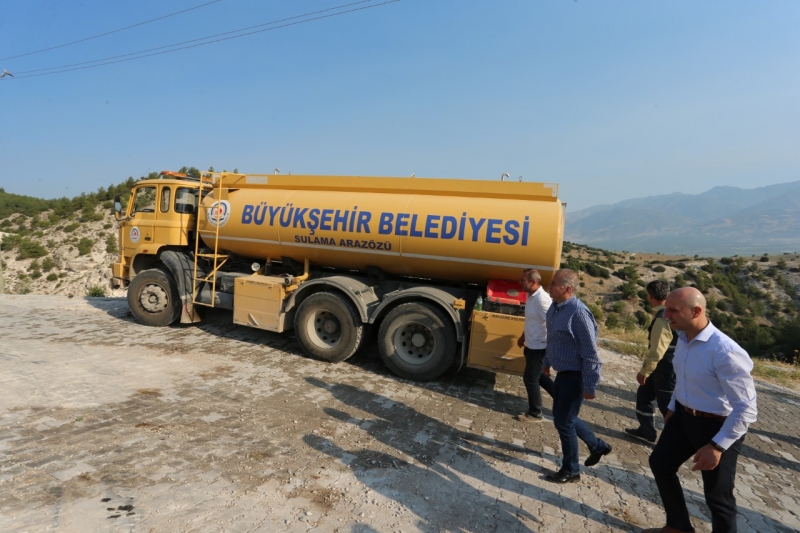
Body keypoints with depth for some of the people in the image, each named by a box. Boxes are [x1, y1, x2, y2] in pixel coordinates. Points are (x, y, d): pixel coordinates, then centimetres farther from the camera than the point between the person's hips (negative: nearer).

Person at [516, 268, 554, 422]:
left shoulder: (542, 299, -25)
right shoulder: (531, 296, 5)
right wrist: (523, 337, 25)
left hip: (539, 347, -9)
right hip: (532, 345, 9)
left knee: (530, 379, 3)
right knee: (537, 376, 22)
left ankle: (535, 414, 20)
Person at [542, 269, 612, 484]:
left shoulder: (578, 313, -26)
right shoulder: (554, 307, 2)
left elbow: (590, 353, -23)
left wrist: (589, 386, -20)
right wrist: (547, 362, 24)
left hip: (575, 376, -9)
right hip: (562, 373, 9)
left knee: (563, 421, 3)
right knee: (564, 417, 21)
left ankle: (571, 470, 23)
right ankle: (597, 446, 42)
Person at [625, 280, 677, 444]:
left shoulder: (662, 319, -27)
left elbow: (657, 351, -24)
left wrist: (644, 371, -12)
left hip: (666, 370, -10)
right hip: (667, 367, 10)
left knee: (667, 407, 5)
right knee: (643, 393, 21)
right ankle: (646, 431, 35)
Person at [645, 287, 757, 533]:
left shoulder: (725, 351, -31)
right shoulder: (683, 338, -3)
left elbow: (746, 408, -26)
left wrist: (717, 446, -26)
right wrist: (673, 408, 21)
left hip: (718, 427, -8)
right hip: (684, 417, 9)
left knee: (717, 496, 10)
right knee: (660, 462, 21)